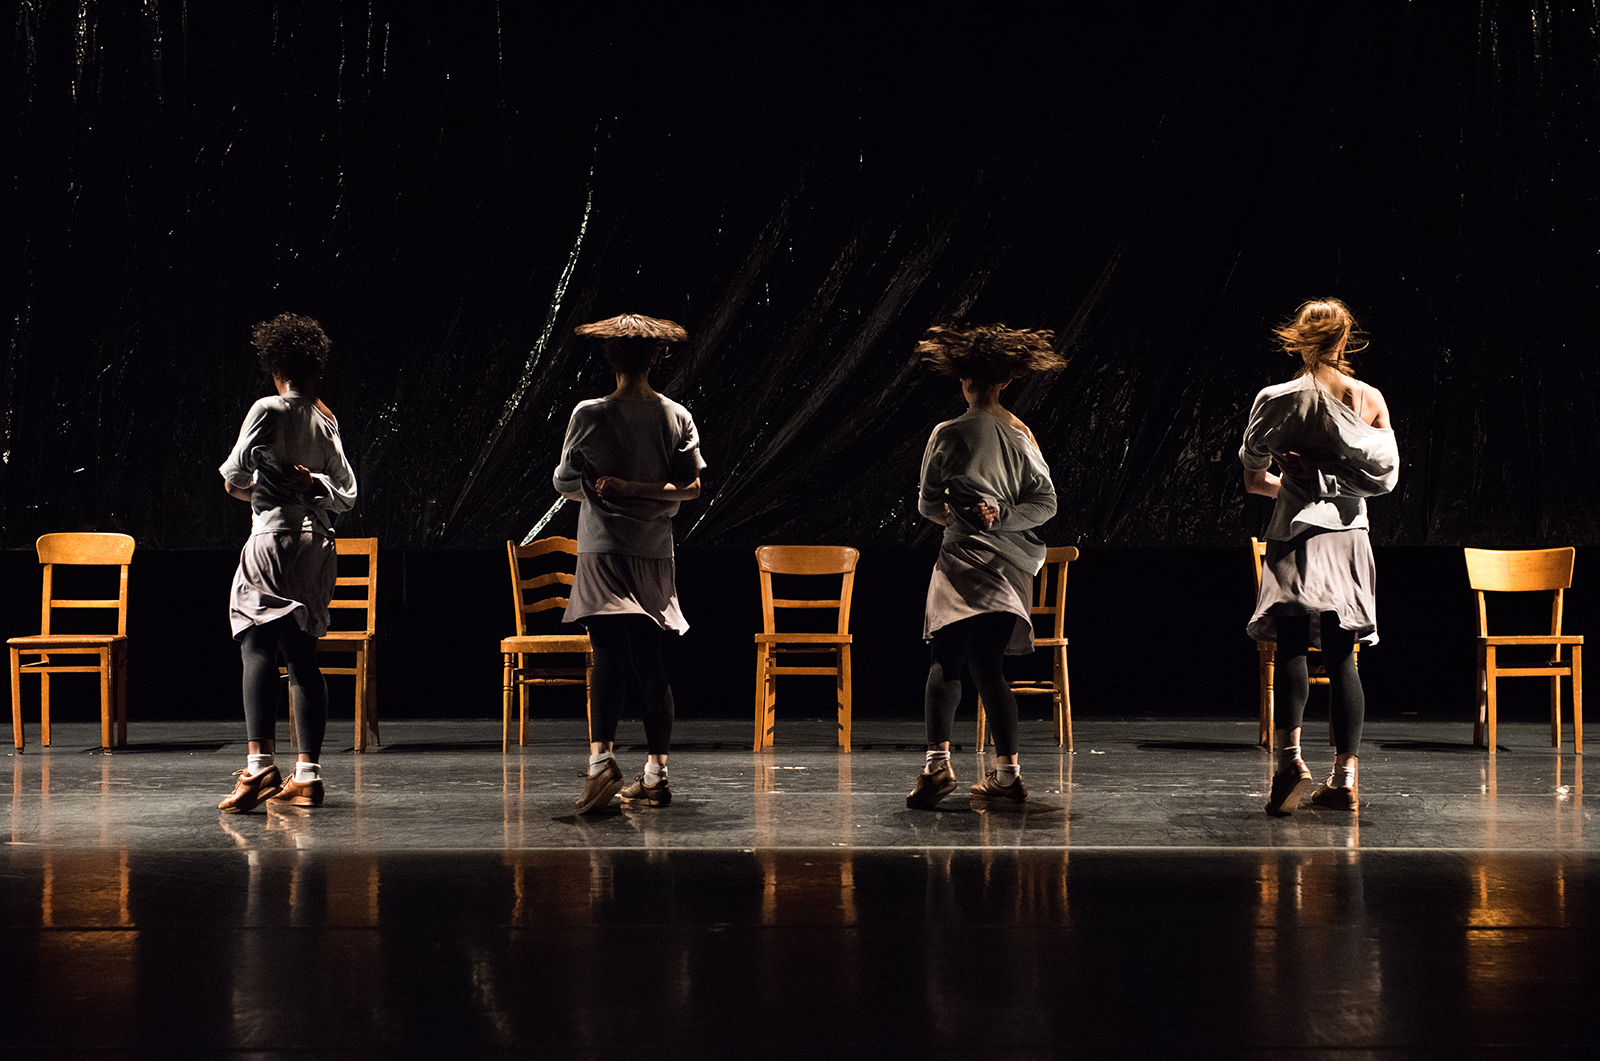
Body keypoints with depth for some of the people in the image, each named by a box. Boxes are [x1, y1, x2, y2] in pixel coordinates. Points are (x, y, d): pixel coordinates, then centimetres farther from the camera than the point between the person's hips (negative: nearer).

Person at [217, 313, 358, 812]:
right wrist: (311, 483, 4)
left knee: (258, 649, -12)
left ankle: (260, 764, -24)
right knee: (303, 658, 7)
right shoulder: (326, 422, 14)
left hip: (274, 540, -7)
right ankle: (308, 775, 7)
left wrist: (250, 488, 9)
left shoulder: (269, 410, -6)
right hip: (318, 543, 7)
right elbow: (346, 494, 14)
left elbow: (234, 477, -10)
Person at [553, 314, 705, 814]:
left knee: (608, 654, -10)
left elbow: (565, 484, 1)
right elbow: (692, 487, -3)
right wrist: (637, 490, -6)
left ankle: (601, 757, -29)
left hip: (602, 551, -3)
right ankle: (656, 772, 11)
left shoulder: (590, 415, -5)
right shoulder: (676, 416, 3)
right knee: (648, 660, 9)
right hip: (654, 552, 3)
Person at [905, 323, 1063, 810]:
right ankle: (1007, 772, 8)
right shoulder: (1022, 435, 8)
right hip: (1012, 563, 5)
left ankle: (938, 759, -21)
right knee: (988, 667, 10)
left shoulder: (949, 435, -5)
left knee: (946, 662, -4)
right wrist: (1003, 516, -5)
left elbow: (927, 505, -2)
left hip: (966, 558, -5)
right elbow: (1046, 501, 4)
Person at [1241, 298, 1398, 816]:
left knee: (1291, 648, -4)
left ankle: (1290, 754, -25)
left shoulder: (1279, 400, -6)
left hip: (1298, 536, -3)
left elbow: (1254, 478, 0)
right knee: (1342, 657, 7)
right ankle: (1344, 778, 8)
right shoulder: (1371, 400, 3)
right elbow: (1387, 476, 8)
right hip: (1351, 535, 3)